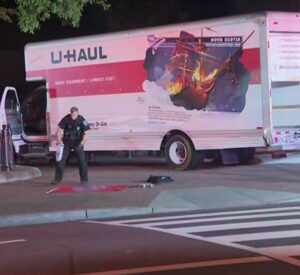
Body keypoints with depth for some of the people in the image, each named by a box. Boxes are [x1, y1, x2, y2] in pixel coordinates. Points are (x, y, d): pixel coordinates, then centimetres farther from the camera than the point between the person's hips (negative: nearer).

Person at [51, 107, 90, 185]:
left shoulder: (81, 120, -14)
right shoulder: (66, 119, -13)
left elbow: (86, 134, -10)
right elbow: (59, 131, -11)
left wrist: (82, 142, -25)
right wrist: (59, 140, -29)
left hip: (77, 142, -1)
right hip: (67, 141, 1)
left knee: (82, 160, -8)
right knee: (60, 159, -2)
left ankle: (84, 179, 2)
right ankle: (57, 179, 7)